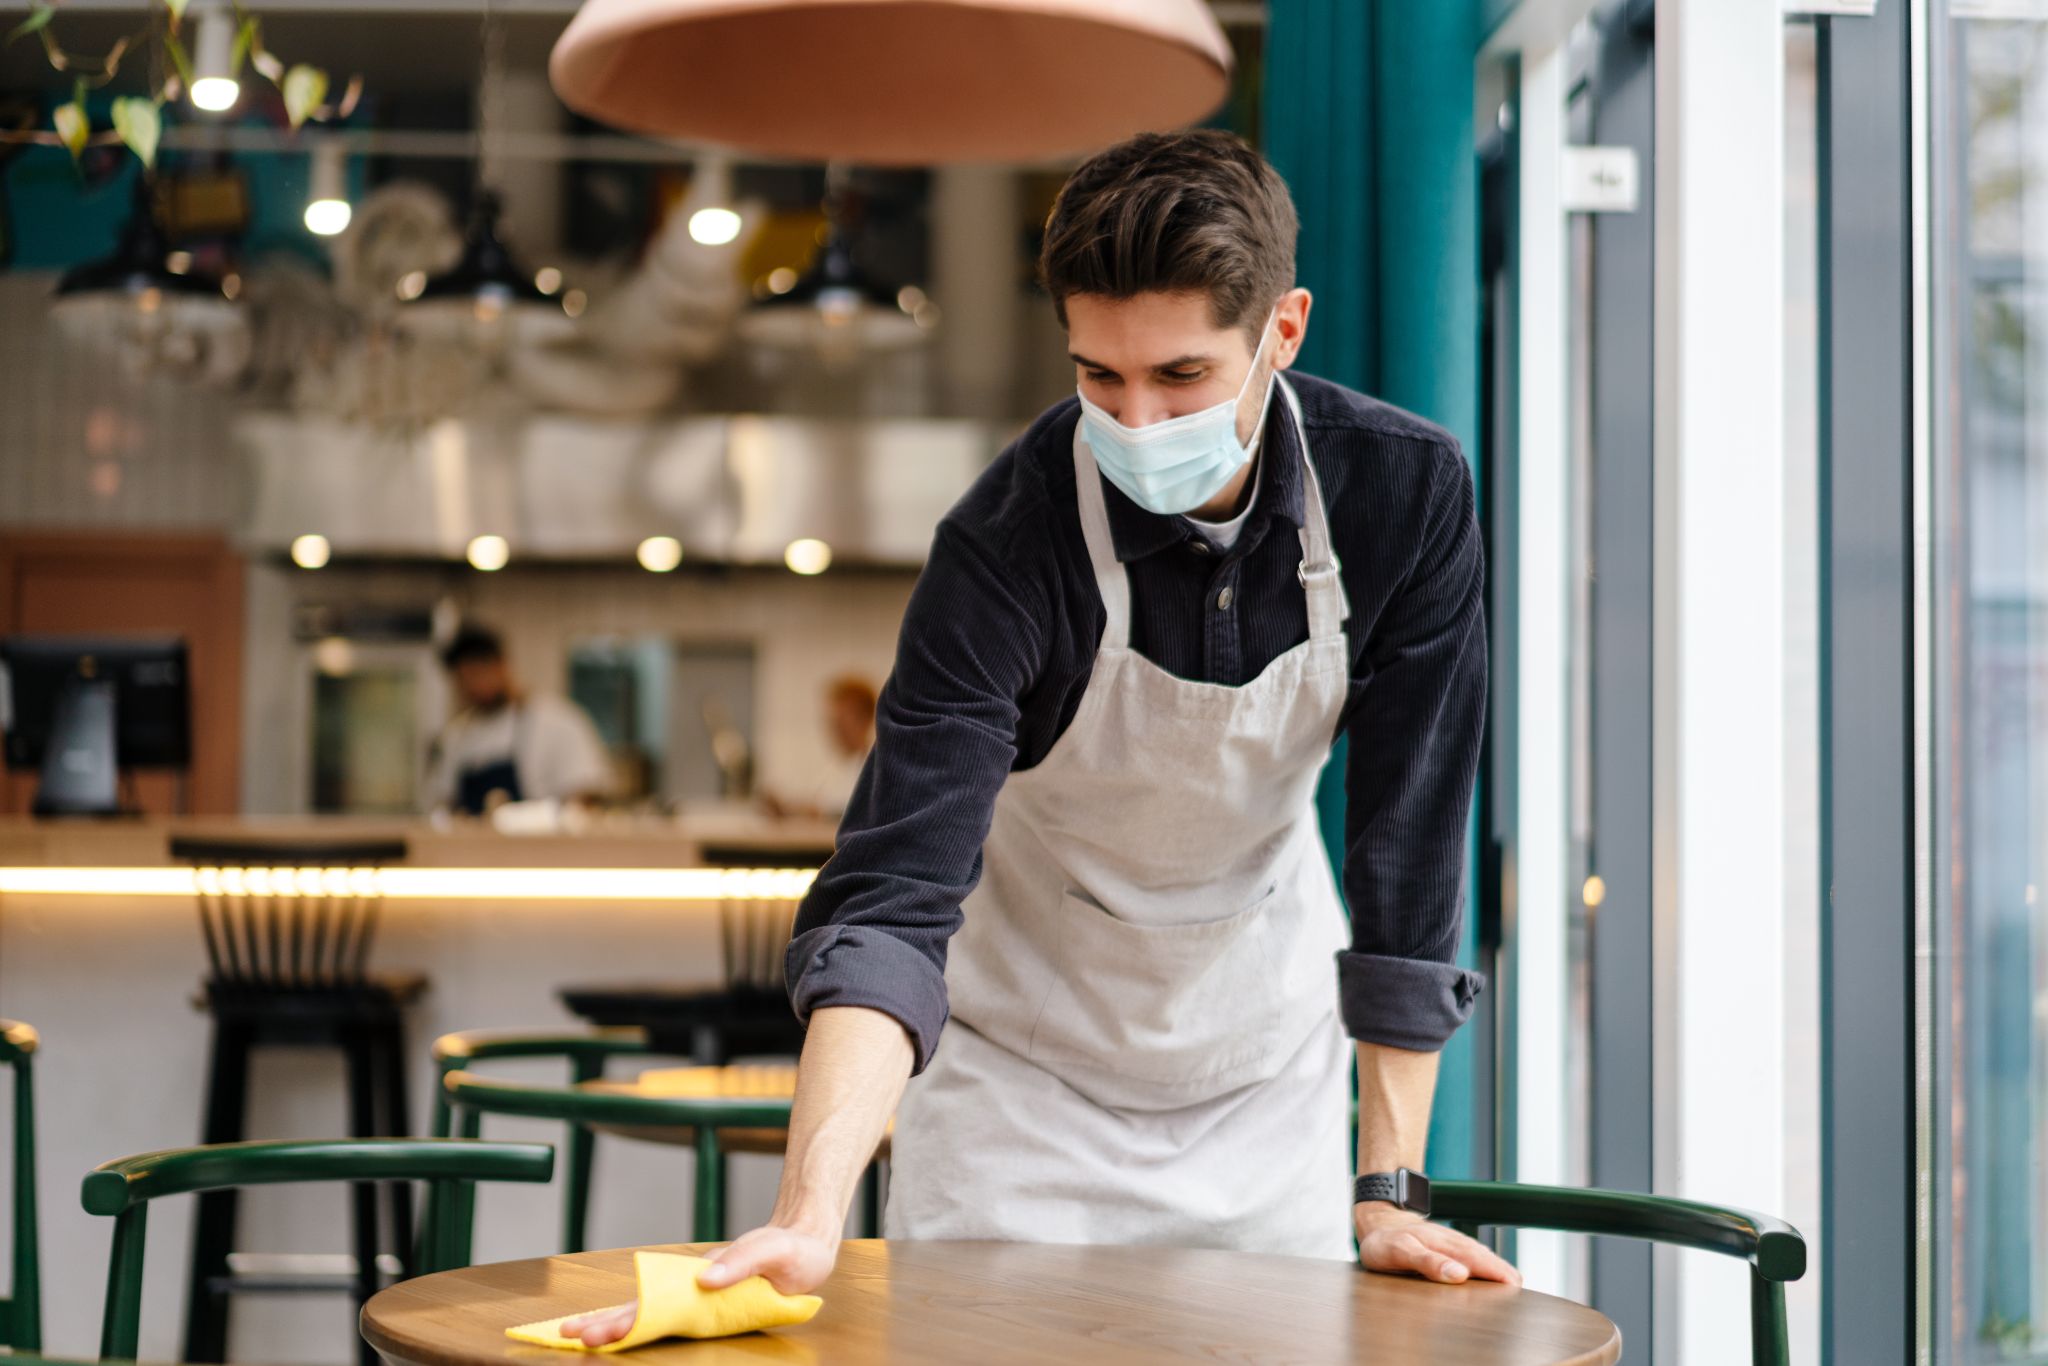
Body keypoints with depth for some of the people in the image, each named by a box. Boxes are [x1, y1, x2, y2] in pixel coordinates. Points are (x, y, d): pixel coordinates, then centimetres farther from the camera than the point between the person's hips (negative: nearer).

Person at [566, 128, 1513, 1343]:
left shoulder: (1405, 491, -20)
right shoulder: (1008, 545, -28)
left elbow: (1411, 852, -15)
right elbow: (894, 898, -35)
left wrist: (1386, 1194, -17)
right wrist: (810, 1217, -49)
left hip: (1269, 1059, 3)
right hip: (1021, 1061, -2)